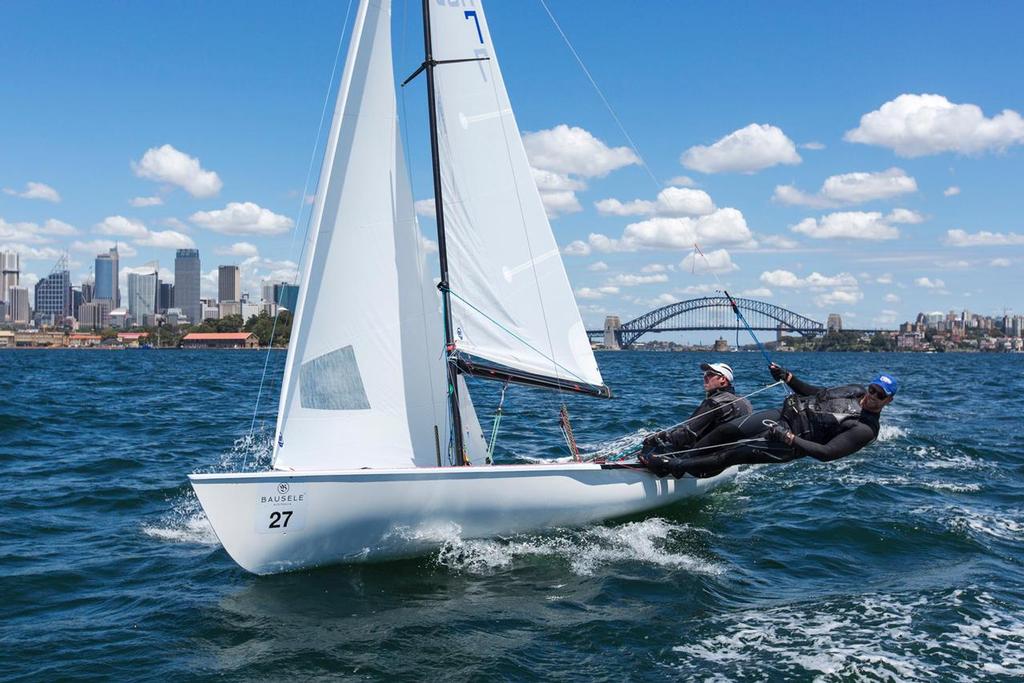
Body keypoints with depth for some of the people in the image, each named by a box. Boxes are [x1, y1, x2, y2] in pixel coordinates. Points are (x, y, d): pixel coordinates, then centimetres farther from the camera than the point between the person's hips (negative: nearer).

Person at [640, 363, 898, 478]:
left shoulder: (866, 430, -14)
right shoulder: (856, 390, 9)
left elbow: (827, 453, -22)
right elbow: (817, 393, 21)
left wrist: (790, 439, -29)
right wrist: (787, 376, 7)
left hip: (793, 444, -7)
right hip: (783, 413, 7)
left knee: (735, 454, -15)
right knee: (728, 429, -4)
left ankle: (673, 467, -9)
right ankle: (682, 460, 10)